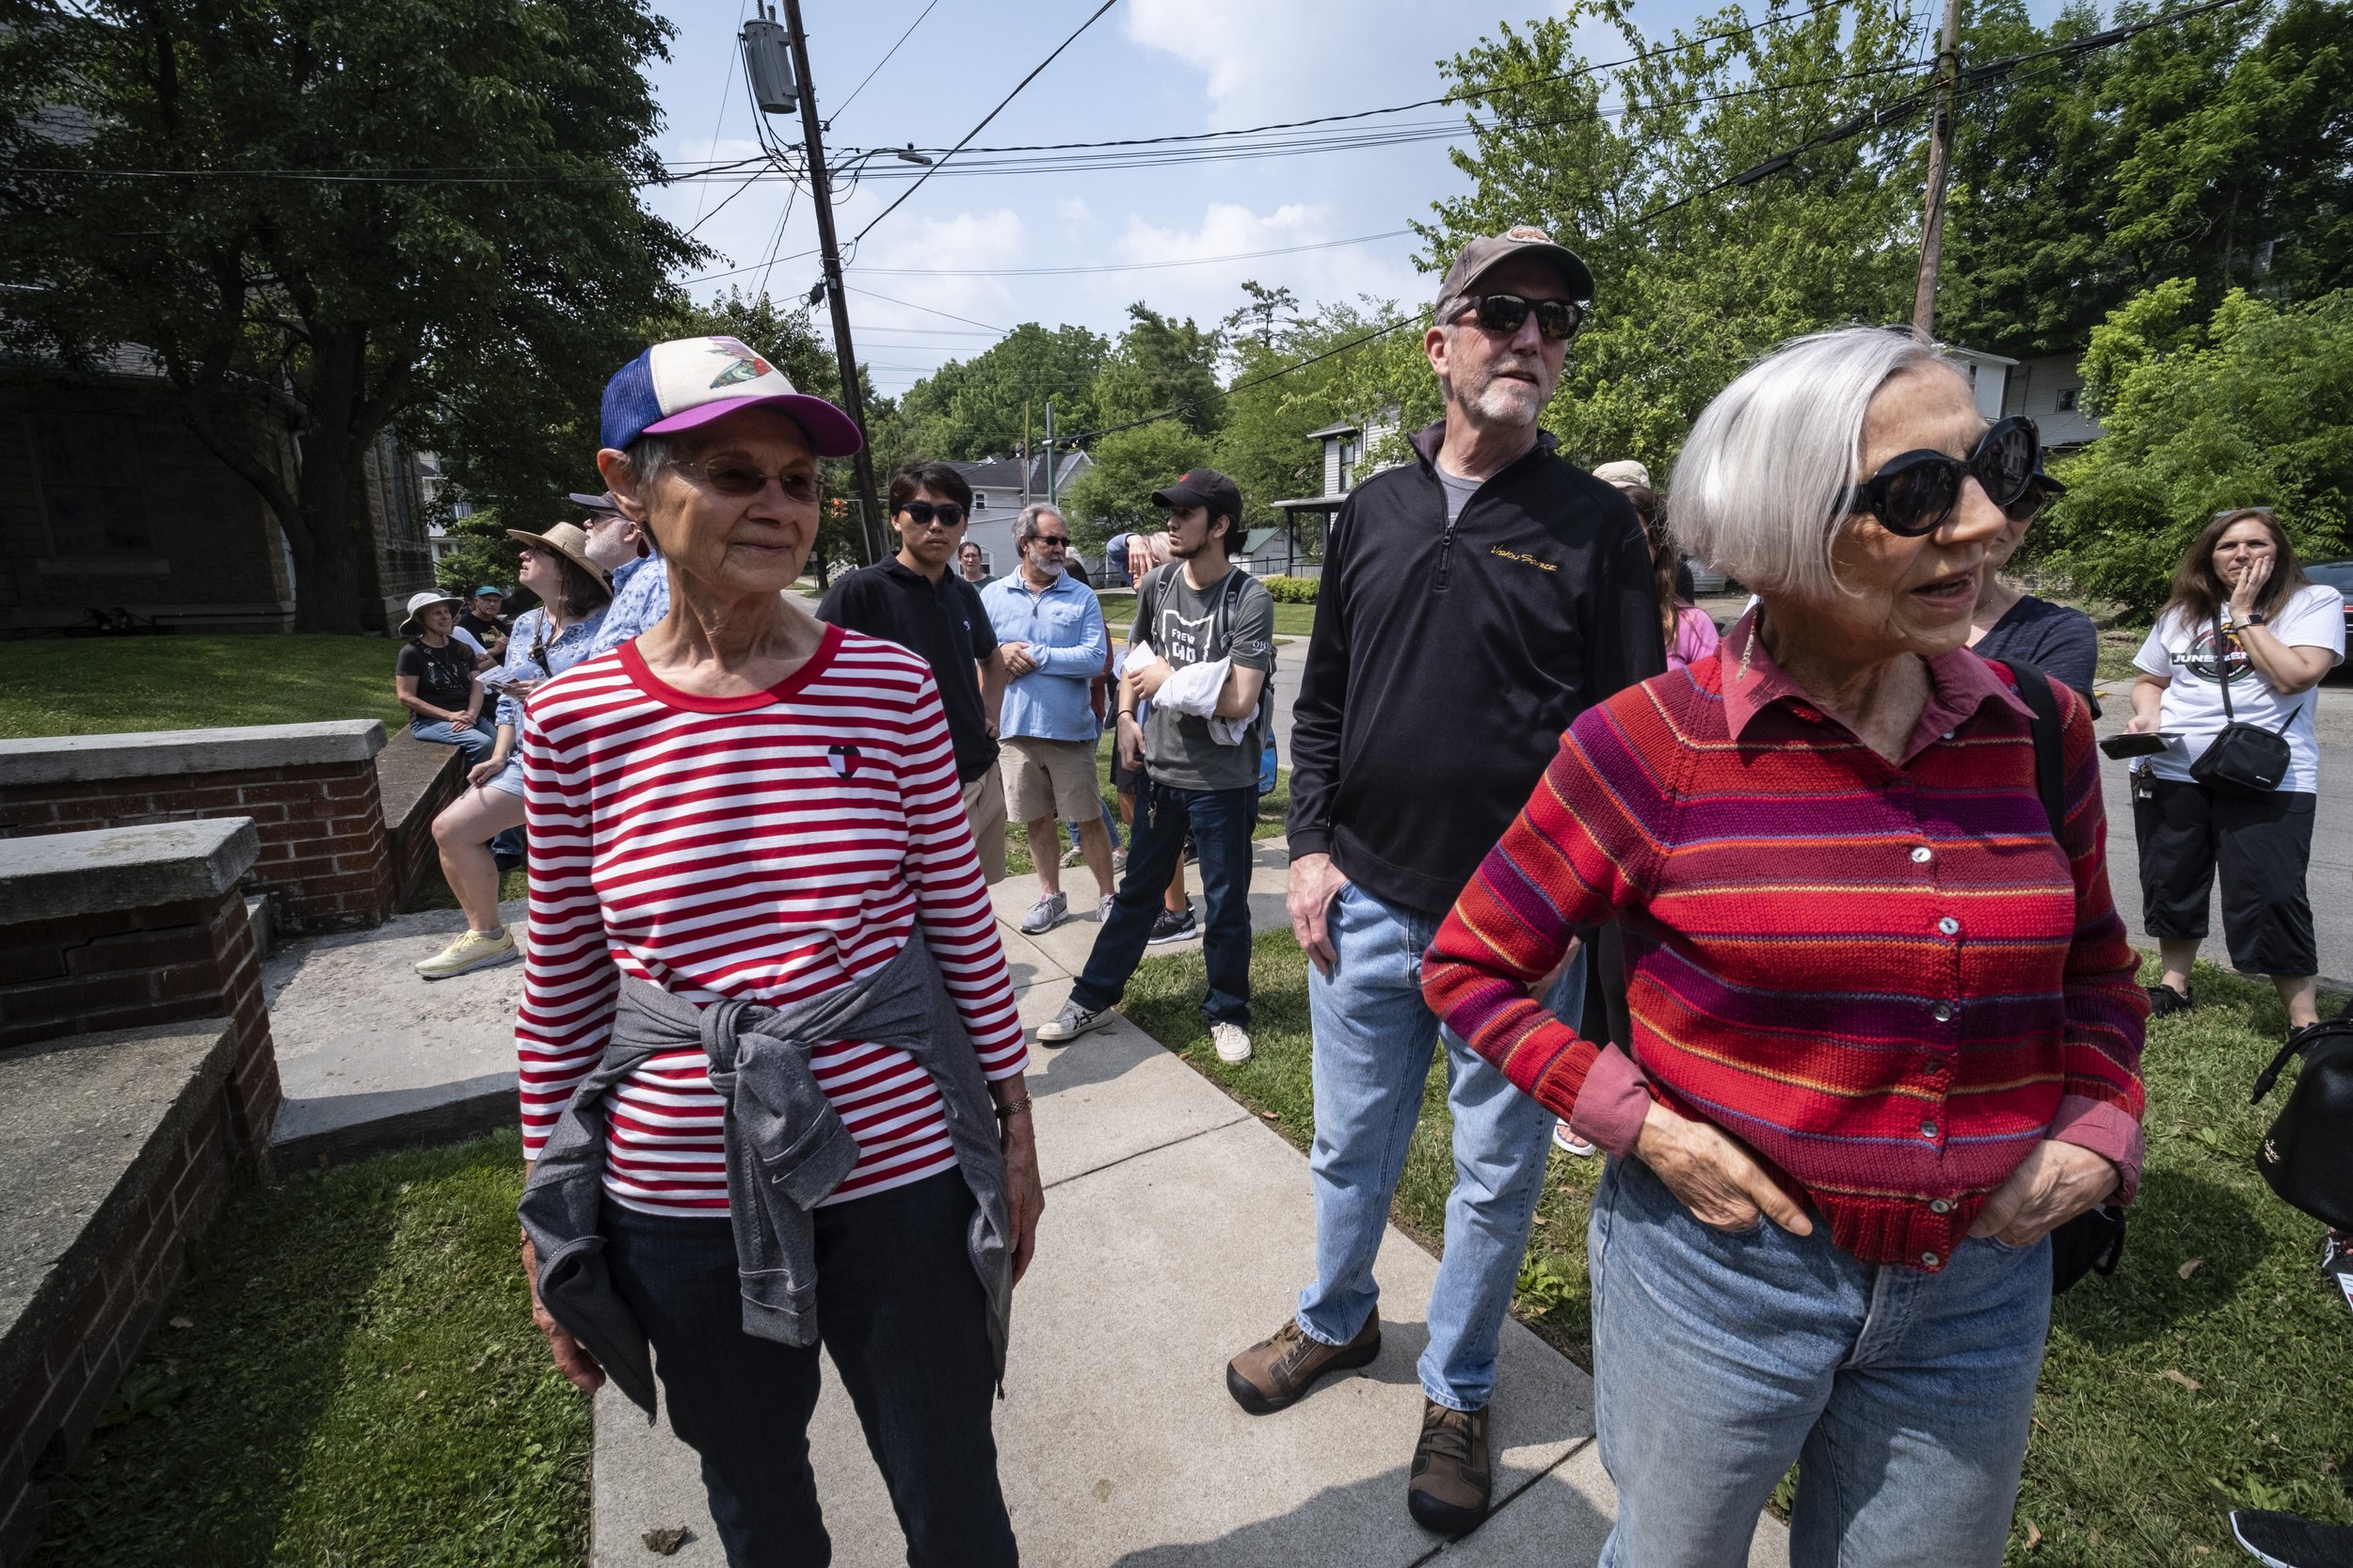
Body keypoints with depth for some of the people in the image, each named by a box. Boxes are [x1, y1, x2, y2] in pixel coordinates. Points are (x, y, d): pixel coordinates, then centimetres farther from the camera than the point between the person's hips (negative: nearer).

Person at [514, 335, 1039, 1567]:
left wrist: (1014, 1132, 3)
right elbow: (559, 996, 2)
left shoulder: (890, 688, -9)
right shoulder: (573, 721, -6)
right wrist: (548, 1223, 8)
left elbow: (966, 933, -2)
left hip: (898, 1176, -1)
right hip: (677, 1204, 2)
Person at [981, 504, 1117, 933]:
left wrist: (1035, 656, -15)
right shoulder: (992, 596, 5)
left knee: (1088, 818, 5)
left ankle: (1107, 896, 21)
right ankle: (1051, 896, 30)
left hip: (1070, 729, -2)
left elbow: (1094, 657, -12)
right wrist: (1001, 655, -15)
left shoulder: (1082, 597, -1)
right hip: (1015, 728, 2)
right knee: (1038, 820, 14)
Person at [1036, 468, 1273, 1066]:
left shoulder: (1249, 598, -15)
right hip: (1159, 770, 5)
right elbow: (1134, 657, 18)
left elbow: (1239, 700, -21)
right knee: (1138, 892, 17)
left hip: (1223, 781, -5)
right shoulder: (1157, 584, 3)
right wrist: (1126, 716, 3)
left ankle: (1227, 1013, 29)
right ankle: (1093, 999, 31)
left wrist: (1167, 679, -14)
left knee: (1226, 903, 10)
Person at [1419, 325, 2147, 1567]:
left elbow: (2095, 970, 12)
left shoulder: (2042, 731, -5)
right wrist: (1637, 1124, -18)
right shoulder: (1652, 744, -19)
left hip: (1978, 1289, 4)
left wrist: (2097, 1131, -4)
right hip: (1717, 1260, -3)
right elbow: (1468, 965, -11)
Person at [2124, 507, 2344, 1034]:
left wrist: (2245, 613, -9)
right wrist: (2147, 715, -2)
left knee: (2270, 896, -5)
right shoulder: (2183, 611, 12)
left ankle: (2304, 1016, 8)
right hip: (2173, 771, 4)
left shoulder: (2315, 602, 0)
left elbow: (2293, 678, -15)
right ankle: (2174, 982, 29)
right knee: (2171, 883, 12)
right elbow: (2150, 680, 19)